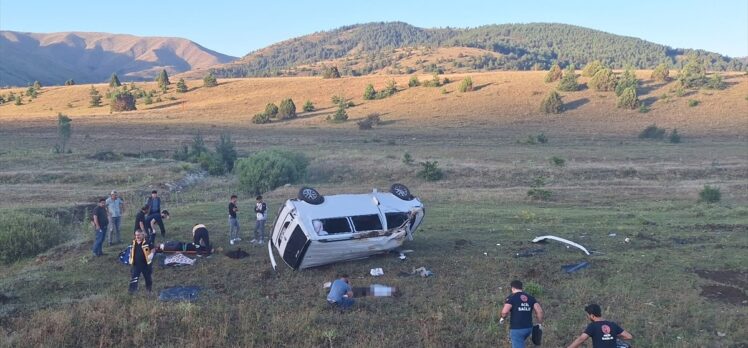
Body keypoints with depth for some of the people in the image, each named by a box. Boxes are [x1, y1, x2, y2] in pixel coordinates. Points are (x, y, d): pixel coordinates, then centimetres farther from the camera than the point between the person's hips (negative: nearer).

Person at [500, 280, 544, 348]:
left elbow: (505, 311, -19)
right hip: (528, 328, 6)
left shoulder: (511, 297, -6)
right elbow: (539, 311, -1)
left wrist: (502, 318, 1)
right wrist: (540, 324, 10)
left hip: (517, 329, -6)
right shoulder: (530, 297, 9)